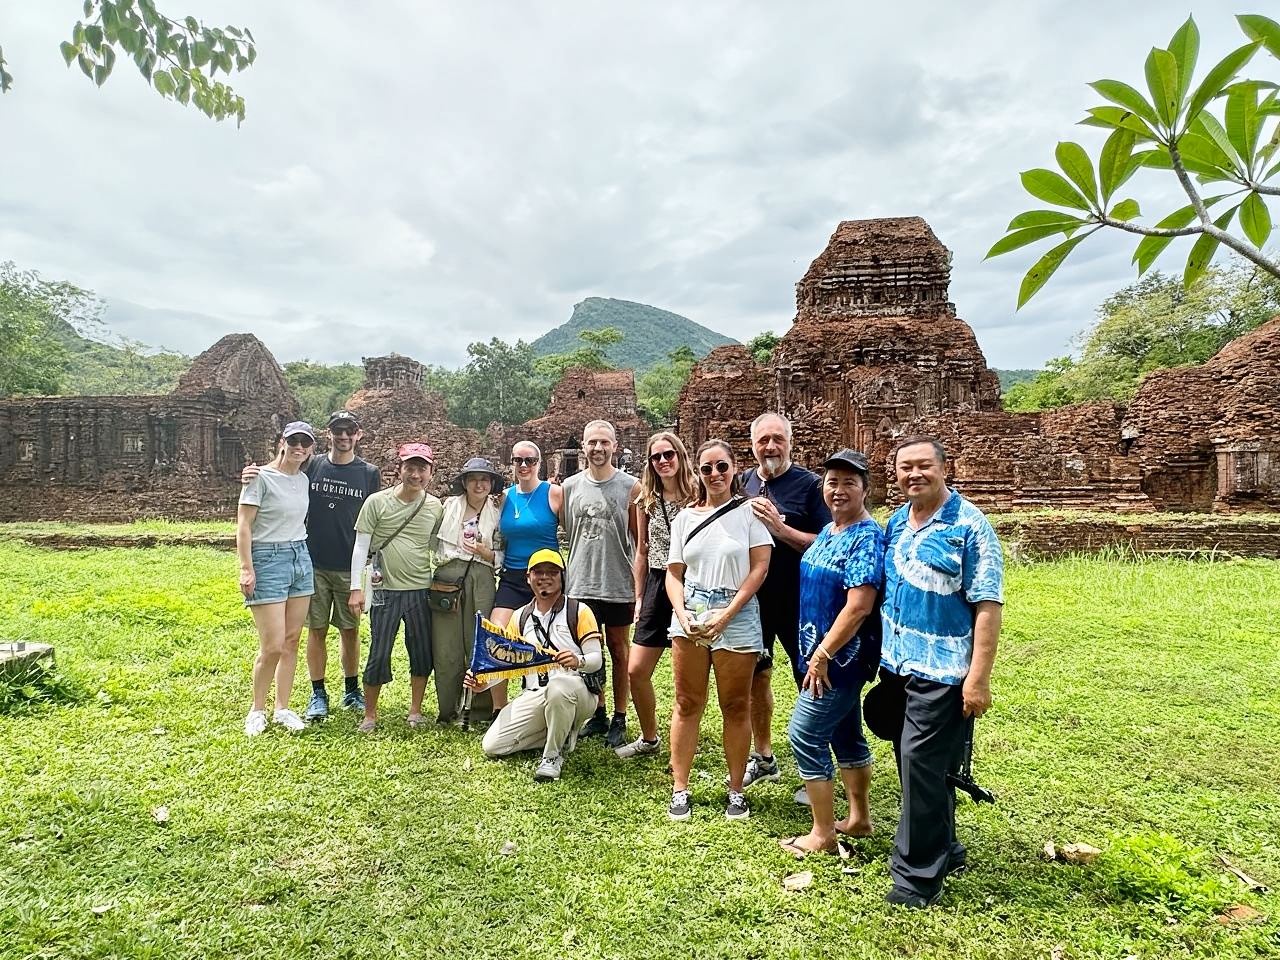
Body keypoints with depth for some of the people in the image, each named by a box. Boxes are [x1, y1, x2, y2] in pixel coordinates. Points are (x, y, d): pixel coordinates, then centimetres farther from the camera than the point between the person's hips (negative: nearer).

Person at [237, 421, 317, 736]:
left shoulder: (303, 480, 9)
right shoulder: (261, 477, -9)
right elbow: (243, 525, -11)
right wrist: (246, 568, -16)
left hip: (301, 558, 6)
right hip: (268, 560, -6)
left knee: (292, 640, 9)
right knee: (273, 646, -5)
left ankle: (282, 708, 20)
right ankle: (257, 710, 16)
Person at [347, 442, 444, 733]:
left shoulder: (435, 507, 4)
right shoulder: (377, 502, -4)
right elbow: (361, 546, -2)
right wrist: (356, 588, -5)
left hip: (421, 591, 3)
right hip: (386, 590, -2)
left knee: (423, 654, 8)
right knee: (379, 655, 2)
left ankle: (415, 711, 26)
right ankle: (370, 714, 21)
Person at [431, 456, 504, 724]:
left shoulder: (497, 515, 10)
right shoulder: (449, 506, 9)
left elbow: (501, 556, 11)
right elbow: (433, 540, 12)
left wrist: (486, 553, -6)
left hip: (480, 581, 0)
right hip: (447, 579, 0)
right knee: (446, 648, 2)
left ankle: (481, 710, 14)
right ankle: (448, 710, 16)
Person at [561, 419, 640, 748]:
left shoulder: (630, 487, -4)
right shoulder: (569, 487, 4)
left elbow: (640, 541, -2)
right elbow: (563, 533, 10)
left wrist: (639, 587, -5)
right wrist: (564, 577, 5)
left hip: (618, 586, -3)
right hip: (581, 585, 3)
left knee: (618, 651, 9)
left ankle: (619, 720, 20)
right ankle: (597, 714, 27)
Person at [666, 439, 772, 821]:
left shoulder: (749, 511, -2)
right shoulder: (685, 517, 9)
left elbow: (759, 568, -7)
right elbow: (674, 573, 10)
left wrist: (725, 616, -13)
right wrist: (682, 614, -8)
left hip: (737, 616, -3)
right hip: (690, 617, 3)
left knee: (736, 707, 7)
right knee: (687, 704, 7)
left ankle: (736, 790, 21)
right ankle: (680, 789, 17)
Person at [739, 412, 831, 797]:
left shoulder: (809, 484, -9)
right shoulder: (743, 484, 5)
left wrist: (780, 528, -24)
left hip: (797, 602, -5)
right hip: (751, 599, 5)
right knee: (756, 678, 16)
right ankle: (763, 757, 35)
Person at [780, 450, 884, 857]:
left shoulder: (867, 538, -19)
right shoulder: (828, 531, 8)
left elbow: (858, 607, -25)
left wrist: (822, 654, -21)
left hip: (841, 656, -9)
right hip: (823, 651, 9)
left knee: (804, 735, -4)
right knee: (845, 734, 18)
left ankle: (822, 834, 11)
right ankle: (859, 819, 34)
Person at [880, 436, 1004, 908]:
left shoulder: (969, 524, -12)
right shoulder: (896, 522, 9)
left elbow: (988, 605, -15)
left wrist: (979, 677, -20)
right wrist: (884, 658, 16)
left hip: (943, 671, -7)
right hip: (899, 666, 7)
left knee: (921, 763, -3)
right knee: (919, 763, 17)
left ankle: (918, 873, 12)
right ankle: (944, 849, 36)